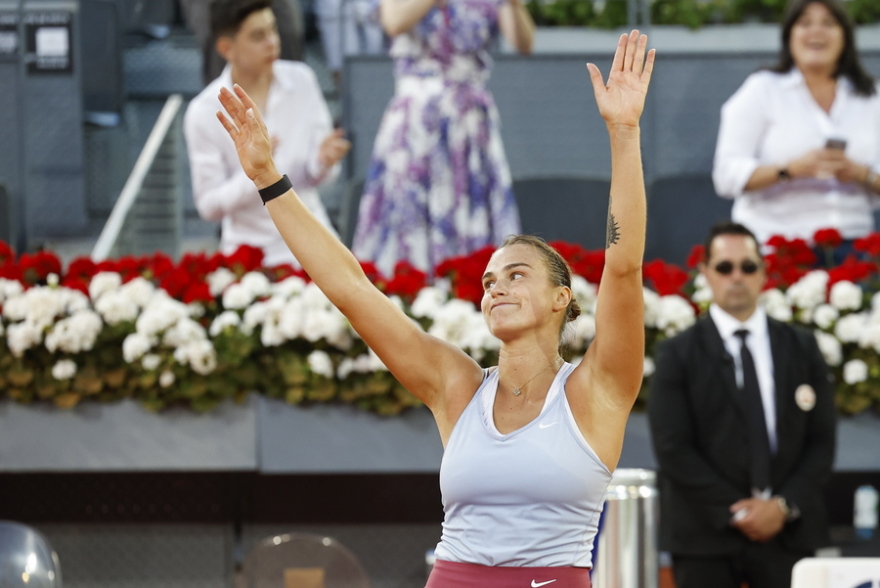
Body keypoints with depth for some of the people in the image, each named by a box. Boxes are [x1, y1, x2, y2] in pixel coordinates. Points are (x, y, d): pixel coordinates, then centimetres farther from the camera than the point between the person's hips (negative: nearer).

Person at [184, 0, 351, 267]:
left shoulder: (301, 80, -1)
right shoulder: (203, 113, -10)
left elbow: (319, 174, 5)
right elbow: (208, 205, -9)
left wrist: (323, 161, -18)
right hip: (252, 250, -2)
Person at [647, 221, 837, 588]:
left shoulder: (802, 349, 11)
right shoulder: (677, 355, 2)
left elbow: (821, 441, 7)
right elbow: (673, 449, -5)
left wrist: (784, 506, -8)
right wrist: (734, 512, -11)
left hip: (789, 532, 2)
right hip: (706, 539, -2)